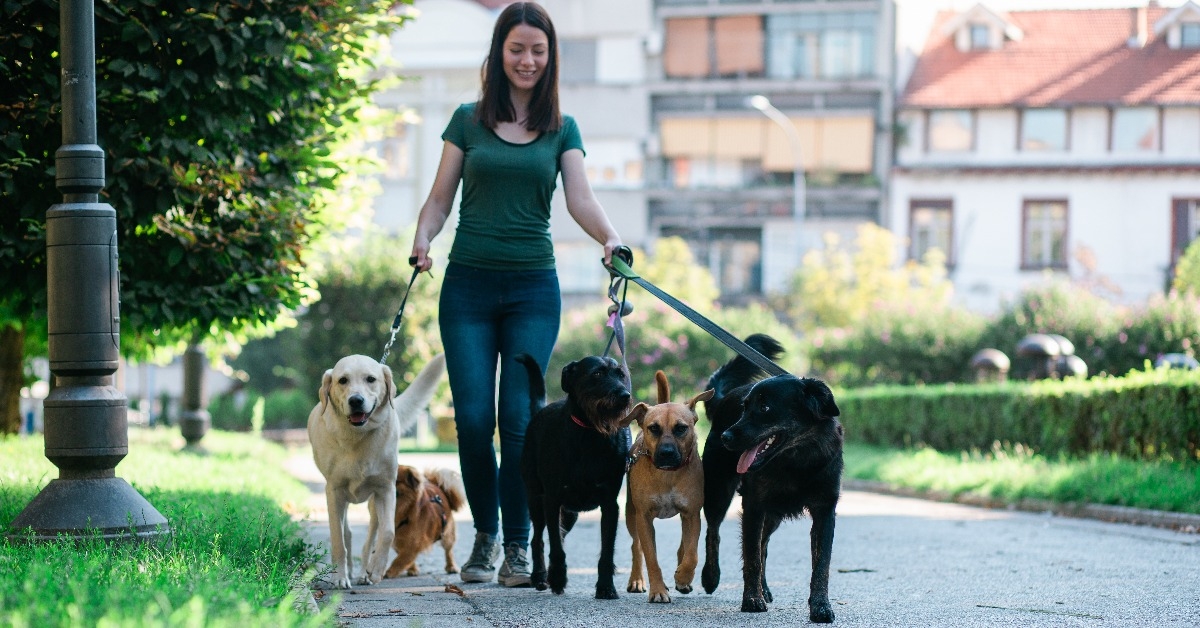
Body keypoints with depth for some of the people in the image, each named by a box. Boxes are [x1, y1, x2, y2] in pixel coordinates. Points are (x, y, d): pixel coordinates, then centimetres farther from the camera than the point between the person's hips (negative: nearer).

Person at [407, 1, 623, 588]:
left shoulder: (562, 129, 9)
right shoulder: (468, 120, 8)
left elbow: (580, 199, -3)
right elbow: (440, 197, 8)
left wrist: (610, 238, -23)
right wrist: (422, 238, -12)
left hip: (533, 288, 0)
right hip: (468, 283, 0)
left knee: (519, 417, -8)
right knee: (473, 418, -6)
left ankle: (518, 545, 1)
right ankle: (484, 535, 12)